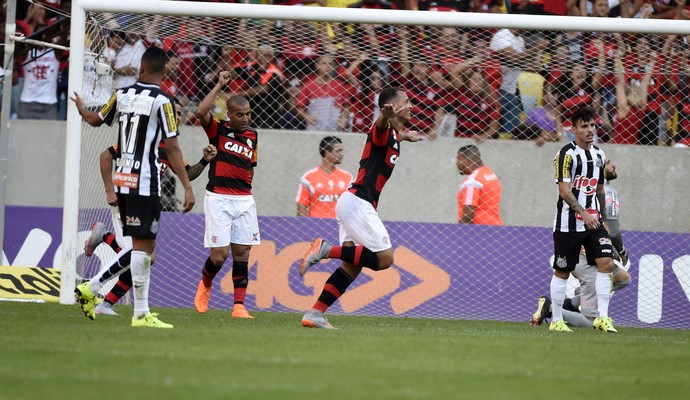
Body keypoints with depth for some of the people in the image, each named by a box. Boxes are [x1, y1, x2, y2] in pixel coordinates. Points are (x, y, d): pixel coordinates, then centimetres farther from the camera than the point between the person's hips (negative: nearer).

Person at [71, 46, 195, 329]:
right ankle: (140, 314, -8)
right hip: (144, 182, -7)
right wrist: (187, 187, -14)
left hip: (123, 179, 7)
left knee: (144, 245, 14)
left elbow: (95, 120, 26)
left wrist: (81, 109, 49)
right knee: (142, 244, -6)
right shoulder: (162, 101, -10)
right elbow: (172, 148, -15)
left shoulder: (123, 94, 7)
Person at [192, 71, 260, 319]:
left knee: (242, 254, 0)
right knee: (219, 255, -8)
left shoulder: (252, 137, 13)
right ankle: (205, 285, 22)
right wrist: (219, 86, -13)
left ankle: (239, 306, 2)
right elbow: (200, 112, -19)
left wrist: (245, 191, 16)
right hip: (218, 199, -4)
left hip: (244, 200, 4)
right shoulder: (218, 130, -1)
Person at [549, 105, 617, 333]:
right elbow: (564, 190, -17)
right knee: (562, 271, 2)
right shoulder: (567, 154, -10)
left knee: (606, 262, -10)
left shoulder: (599, 155, 12)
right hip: (568, 224, -6)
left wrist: (603, 220, 22)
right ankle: (556, 321, 13)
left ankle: (602, 317, -8)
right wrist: (584, 214, -27)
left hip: (593, 221, 6)